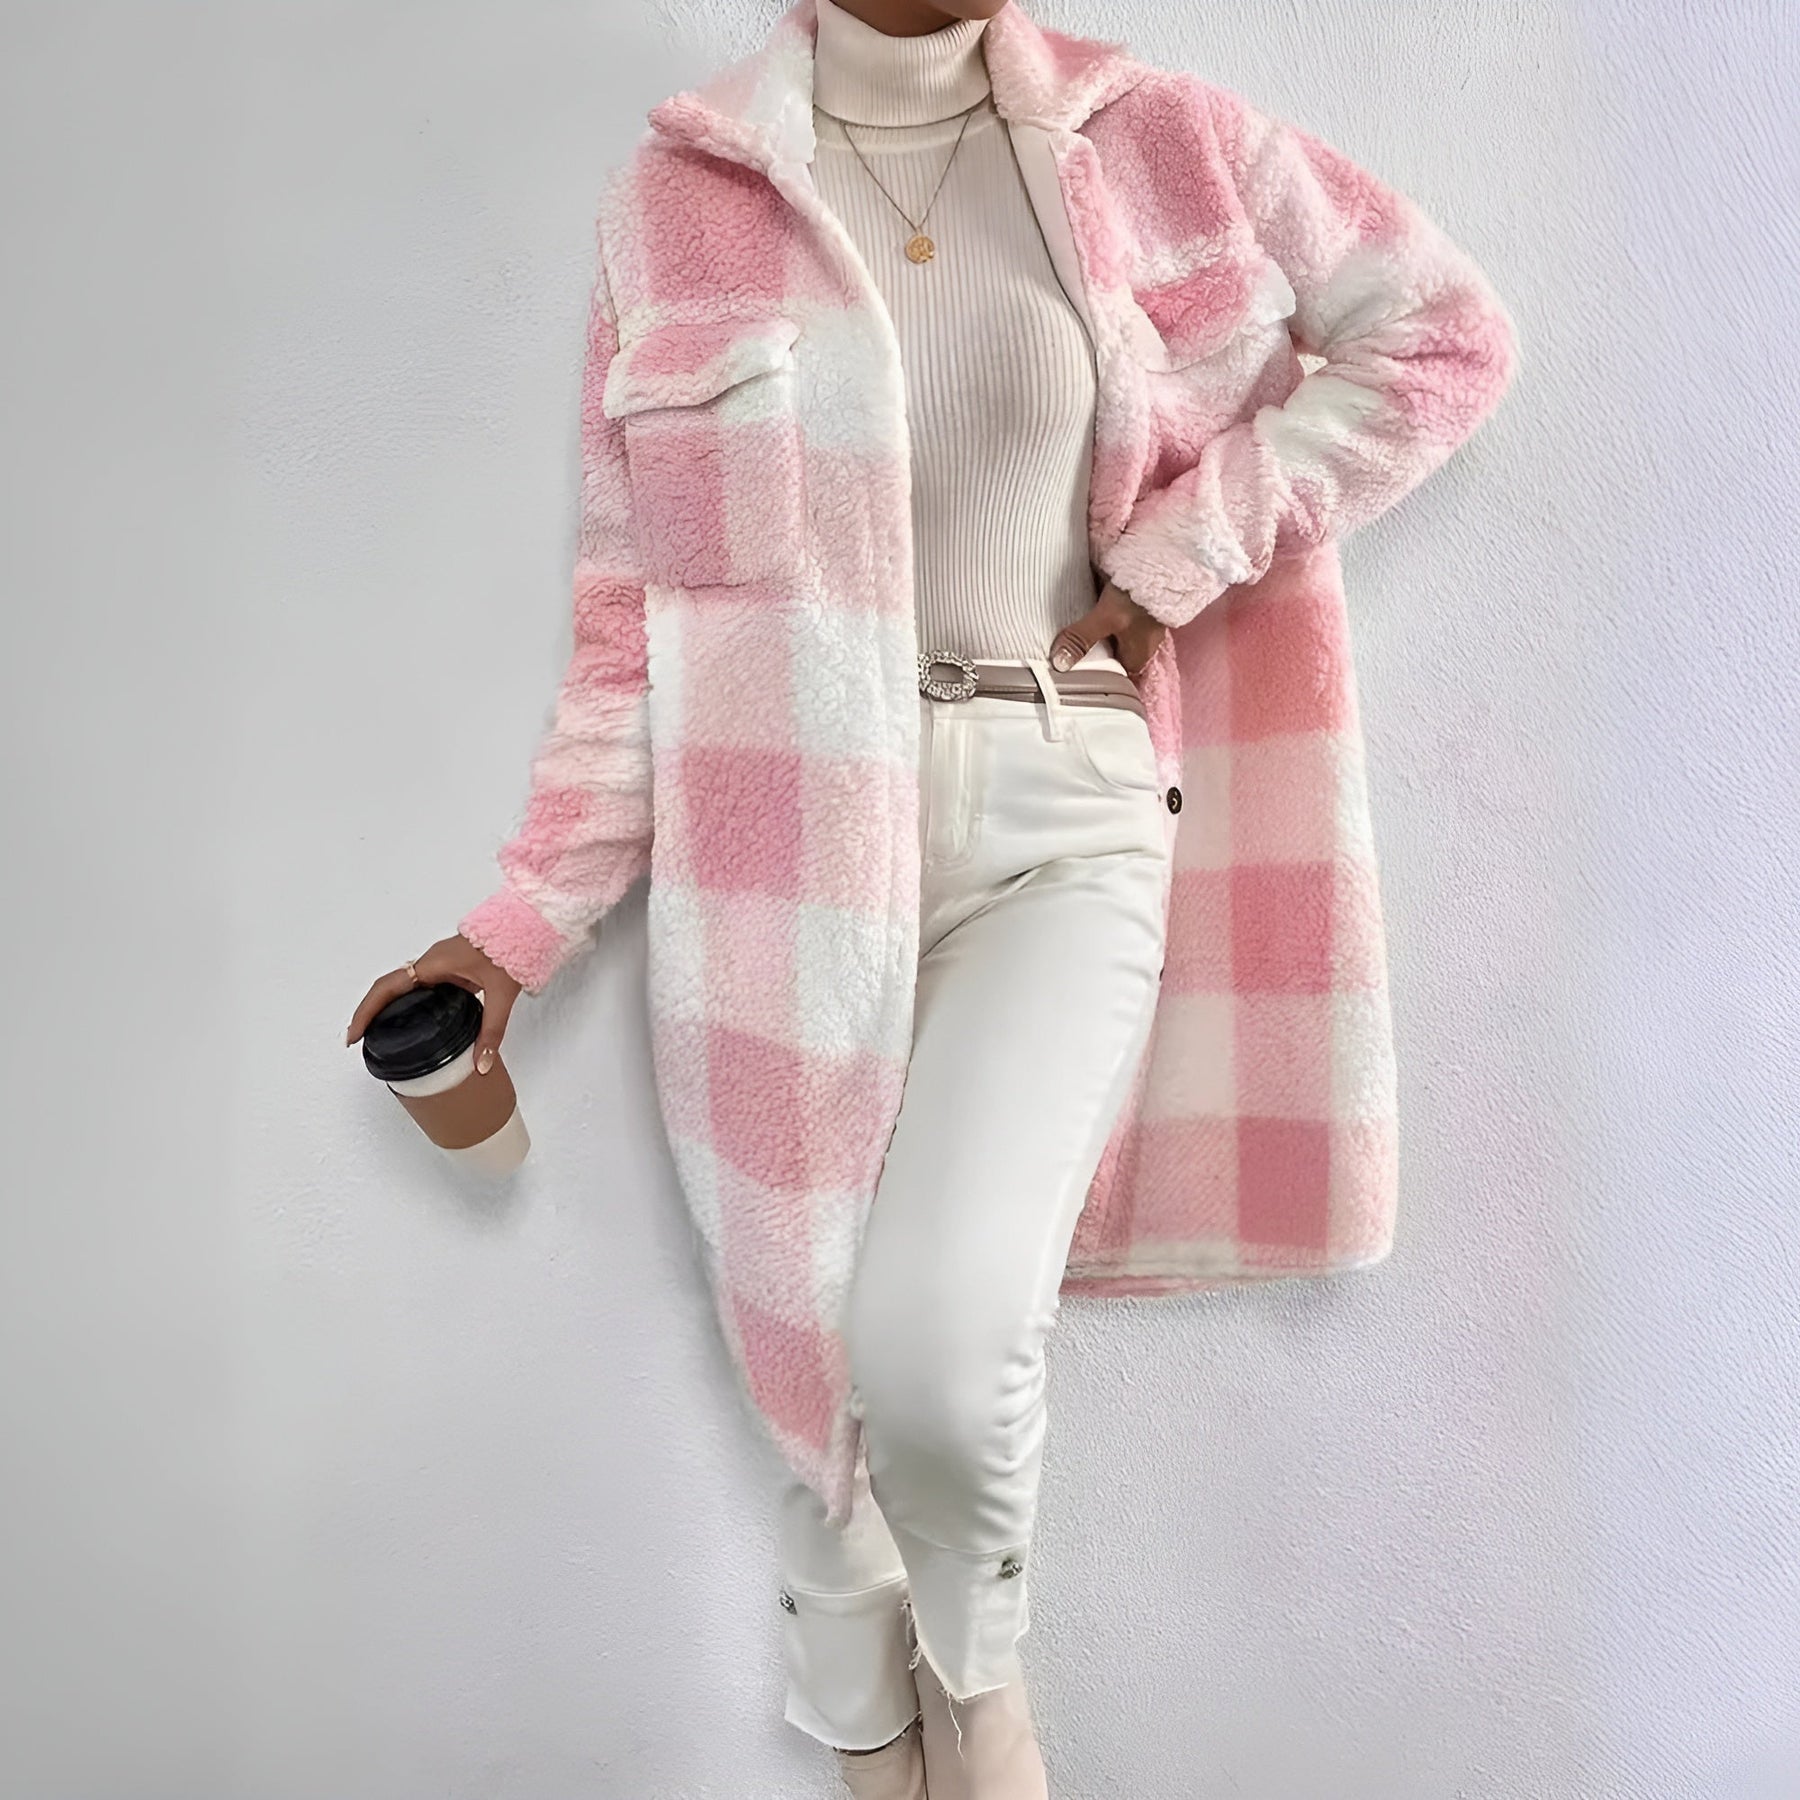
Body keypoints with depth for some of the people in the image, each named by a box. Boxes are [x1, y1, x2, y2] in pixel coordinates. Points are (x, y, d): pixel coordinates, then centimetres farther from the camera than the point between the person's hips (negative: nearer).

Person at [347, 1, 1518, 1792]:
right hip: (779, 848, 1)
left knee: (936, 1343, -19)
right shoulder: (674, 205, 7)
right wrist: (520, 924, 0)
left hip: (1061, 831, 0)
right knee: (824, 1384, 6)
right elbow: (635, 620, 6)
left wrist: (1174, 555, 1)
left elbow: (1446, 332, 13)